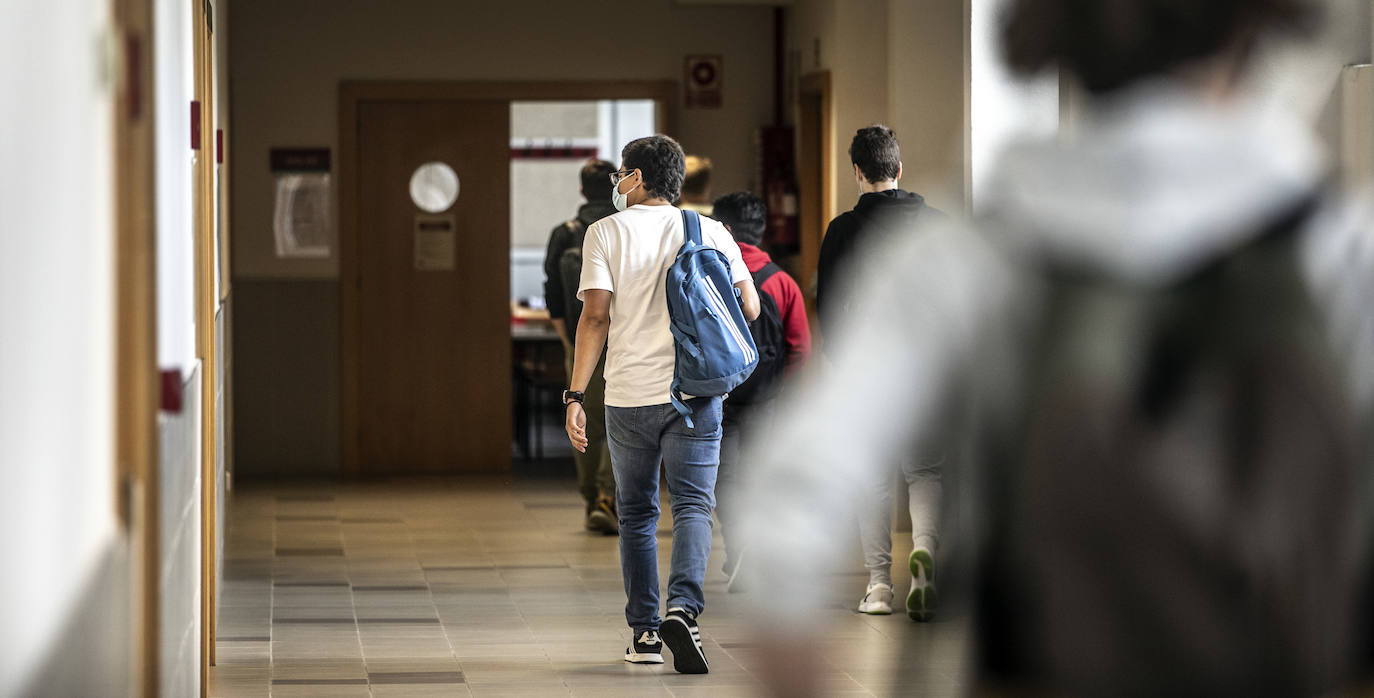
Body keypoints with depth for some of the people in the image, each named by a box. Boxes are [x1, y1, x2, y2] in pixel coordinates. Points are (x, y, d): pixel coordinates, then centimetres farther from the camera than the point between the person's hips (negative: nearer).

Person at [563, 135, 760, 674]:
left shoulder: (606, 232, 0)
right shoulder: (711, 233, 5)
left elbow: (595, 316, -7)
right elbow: (749, 307, 3)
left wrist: (576, 395, -7)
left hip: (629, 394, 0)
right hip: (695, 392, 0)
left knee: (637, 514, 12)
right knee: (693, 505, -2)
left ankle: (644, 632, 14)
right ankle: (683, 608, -26)